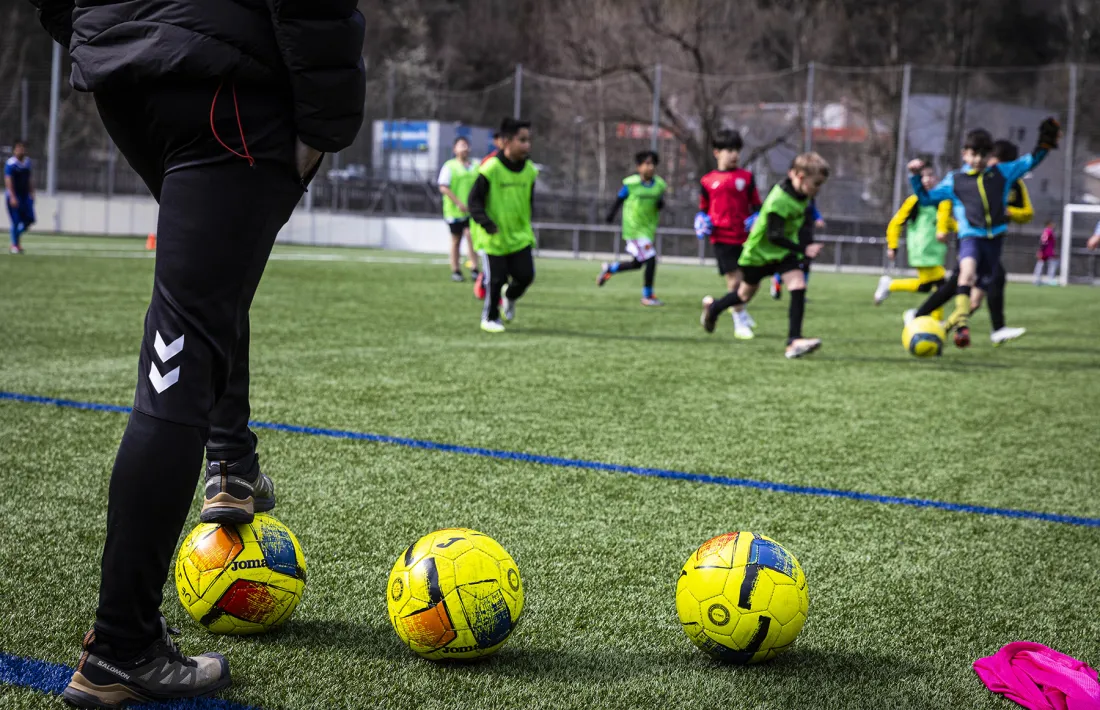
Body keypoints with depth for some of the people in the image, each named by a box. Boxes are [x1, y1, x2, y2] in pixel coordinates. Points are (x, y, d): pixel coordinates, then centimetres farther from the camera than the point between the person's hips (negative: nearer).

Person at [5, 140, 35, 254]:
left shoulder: (27, 162, 10)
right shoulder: (10, 163, -12)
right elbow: (8, 181, -17)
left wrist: (32, 193, 13)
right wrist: (12, 197, -22)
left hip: (25, 195, 6)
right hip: (14, 196, -6)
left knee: (29, 219, 1)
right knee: (16, 221, -4)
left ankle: (17, 237, 24)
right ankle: (14, 245, 8)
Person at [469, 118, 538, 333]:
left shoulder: (529, 170, 2)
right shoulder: (490, 169, -17)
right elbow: (475, 201, -13)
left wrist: (528, 227, 16)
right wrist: (486, 223, -25)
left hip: (520, 236, 5)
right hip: (493, 238, -5)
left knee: (526, 275, -1)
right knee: (496, 279, 0)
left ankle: (509, 296, 33)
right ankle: (490, 319, 22)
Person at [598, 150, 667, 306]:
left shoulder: (659, 185, 1)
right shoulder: (631, 183, -11)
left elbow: (660, 205, 12)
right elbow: (620, 199, 3)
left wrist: (660, 203, -10)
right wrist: (611, 215, 6)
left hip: (649, 229, 6)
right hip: (634, 229, -6)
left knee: (637, 263, 16)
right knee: (651, 259, -13)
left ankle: (610, 269, 42)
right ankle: (647, 296, -1)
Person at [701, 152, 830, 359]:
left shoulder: (802, 194, -6)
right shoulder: (779, 201, -32)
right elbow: (774, 236, -36)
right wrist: (803, 249, -44)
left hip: (784, 251, 6)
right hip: (760, 251, -6)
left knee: (798, 285, -17)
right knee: (746, 294, 14)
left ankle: (794, 341, -20)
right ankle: (712, 307, 45)